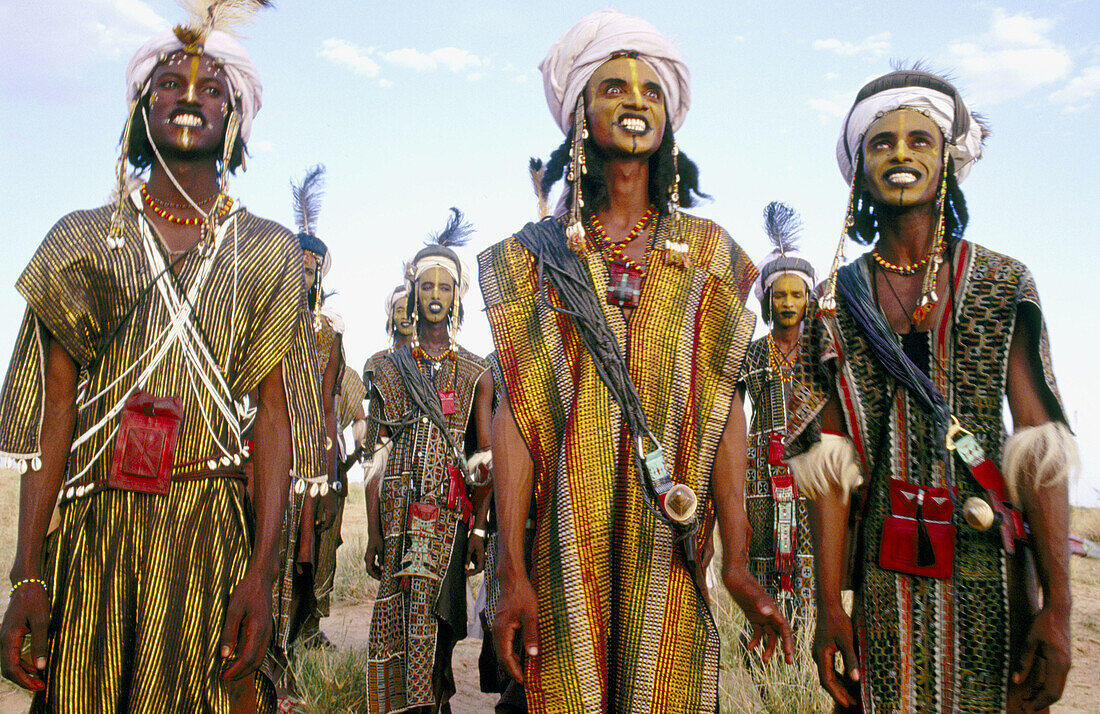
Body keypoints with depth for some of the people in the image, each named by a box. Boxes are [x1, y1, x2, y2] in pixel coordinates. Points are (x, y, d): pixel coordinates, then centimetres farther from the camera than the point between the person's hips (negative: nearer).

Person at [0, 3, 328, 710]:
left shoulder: (269, 253, 5)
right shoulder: (83, 239, 9)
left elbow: (275, 413, -2)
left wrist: (262, 571, -11)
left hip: (214, 532, -1)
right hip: (89, 529, 1)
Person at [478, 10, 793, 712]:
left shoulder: (708, 251, 7)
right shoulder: (537, 252, 5)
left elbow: (724, 403, 1)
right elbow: (517, 408, -2)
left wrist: (738, 562, -6)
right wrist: (513, 569, -8)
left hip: (670, 540, 1)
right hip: (566, 536, 0)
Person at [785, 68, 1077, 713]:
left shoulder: (1004, 284, 1)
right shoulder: (838, 300, 2)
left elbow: (1041, 455, -4)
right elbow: (830, 465, -3)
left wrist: (1058, 607, -10)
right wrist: (829, 606, -7)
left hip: (992, 572, 0)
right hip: (886, 576, 0)